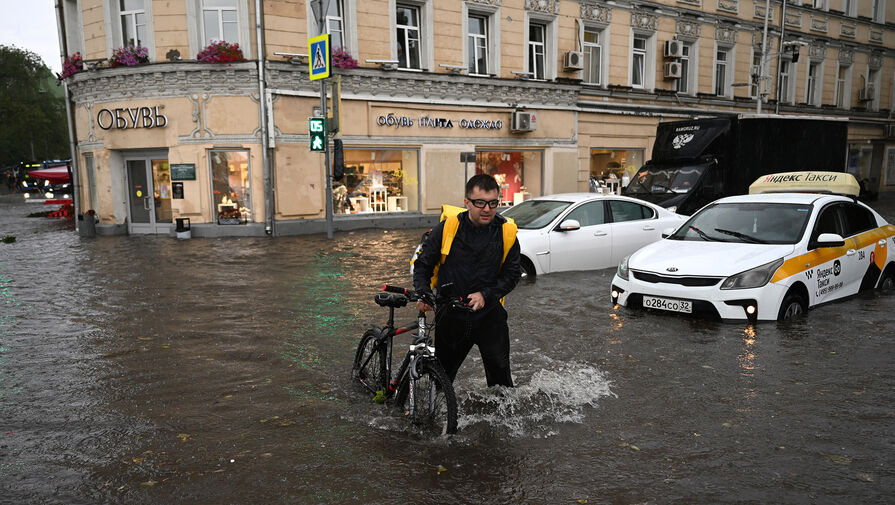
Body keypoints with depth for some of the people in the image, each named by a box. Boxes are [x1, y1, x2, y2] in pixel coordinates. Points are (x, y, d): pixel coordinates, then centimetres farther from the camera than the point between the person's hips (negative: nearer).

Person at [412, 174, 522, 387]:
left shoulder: (507, 232, -5)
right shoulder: (448, 227, -8)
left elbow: (512, 273, 1)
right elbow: (423, 264, 3)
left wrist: (485, 295, -14)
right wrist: (423, 293, -14)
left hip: (490, 316, 0)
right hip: (451, 315, 0)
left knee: (500, 377, 0)